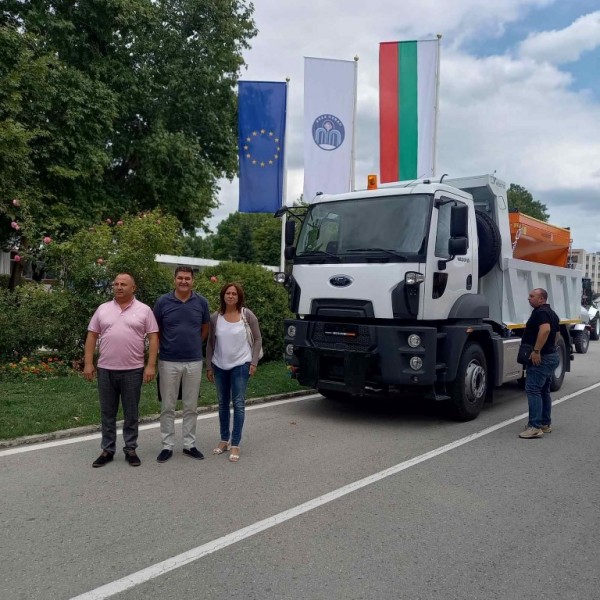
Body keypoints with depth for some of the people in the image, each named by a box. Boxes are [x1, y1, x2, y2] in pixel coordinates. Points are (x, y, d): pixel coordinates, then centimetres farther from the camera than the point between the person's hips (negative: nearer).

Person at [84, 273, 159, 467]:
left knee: (131, 413, 7)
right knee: (107, 413, 11)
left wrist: (151, 366, -10)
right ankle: (107, 450, 22)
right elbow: (92, 336, 8)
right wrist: (88, 363, 1)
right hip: (106, 369, 3)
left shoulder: (144, 310, -1)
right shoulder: (103, 309, 7)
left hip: (133, 370, -2)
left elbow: (153, 338, -3)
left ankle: (130, 450, 19)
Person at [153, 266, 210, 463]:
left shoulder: (201, 302, -1)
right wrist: (166, 346, 8)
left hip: (194, 362, 1)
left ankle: (189, 445, 22)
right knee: (167, 407, 7)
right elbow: (155, 330, 6)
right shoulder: (163, 302, -5)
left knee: (191, 407, 10)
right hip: (168, 361, -1)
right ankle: (167, 446, 18)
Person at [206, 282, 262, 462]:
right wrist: (209, 367, 6)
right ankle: (224, 439, 27)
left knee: (238, 404, -3)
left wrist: (254, 362, -7)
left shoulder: (247, 315, -7)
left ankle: (235, 444, 4)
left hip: (240, 365, -3)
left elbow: (258, 339, -1)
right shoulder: (215, 317, -1)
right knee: (223, 404, 13)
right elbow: (210, 343, 7)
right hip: (219, 366, 3)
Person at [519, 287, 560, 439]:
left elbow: (545, 329, -31)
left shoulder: (540, 312, -15)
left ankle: (535, 427, -15)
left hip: (541, 358, -11)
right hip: (551, 355, 11)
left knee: (533, 390, -12)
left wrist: (536, 350, -30)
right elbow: (556, 334, 26)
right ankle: (546, 424, 22)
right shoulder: (551, 313, 19)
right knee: (544, 391, 16)